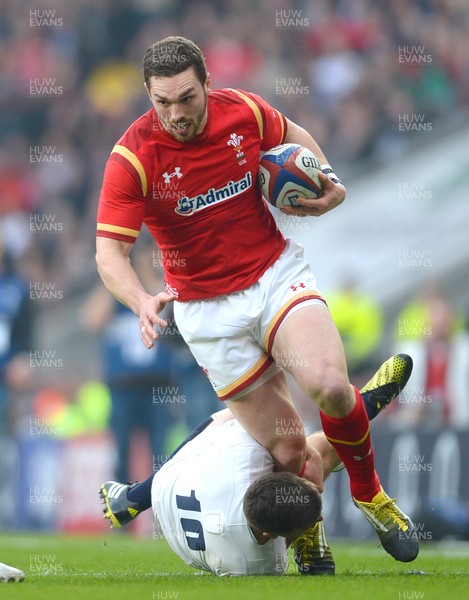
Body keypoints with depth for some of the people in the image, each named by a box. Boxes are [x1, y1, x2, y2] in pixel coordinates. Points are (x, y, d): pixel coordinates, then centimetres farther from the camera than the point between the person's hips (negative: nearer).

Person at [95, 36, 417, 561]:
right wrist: (142, 301, -38)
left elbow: (292, 136, 17)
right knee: (286, 452, -5)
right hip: (208, 311, -1)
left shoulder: (244, 111, -7)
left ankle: (368, 494, 0)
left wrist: (330, 184, 0)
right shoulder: (132, 158, -16)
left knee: (327, 384, -27)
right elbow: (109, 252, -19)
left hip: (277, 274, 1)